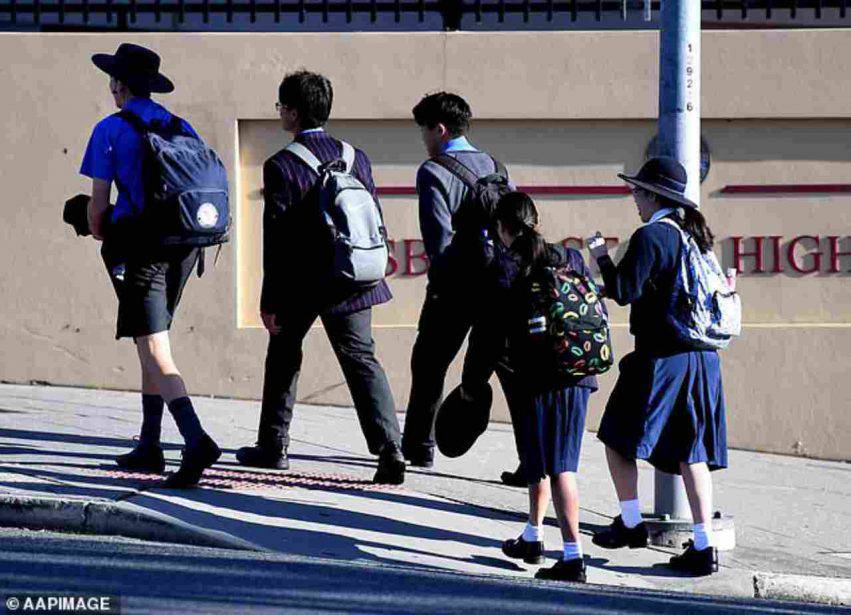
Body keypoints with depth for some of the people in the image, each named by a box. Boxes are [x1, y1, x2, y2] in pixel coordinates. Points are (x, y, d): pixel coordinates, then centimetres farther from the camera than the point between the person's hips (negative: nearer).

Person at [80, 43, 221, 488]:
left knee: (154, 351, -11)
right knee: (153, 341, 20)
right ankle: (149, 447, 21)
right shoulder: (183, 130, 12)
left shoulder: (110, 130, -4)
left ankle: (196, 440, -29)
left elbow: (98, 200, -6)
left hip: (138, 247, -6)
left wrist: (96, 230, 14)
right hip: (182, 249, 6)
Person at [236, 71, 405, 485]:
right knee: (362, 360, 2)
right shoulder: (354, 157, 4)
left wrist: (269, 301, -8)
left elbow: (277, 238, -12)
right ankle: (389, 448, -14)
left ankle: (273, 446, 27)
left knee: (283, 356, 17)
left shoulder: (281, 166, -12)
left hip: (300, 281, -3)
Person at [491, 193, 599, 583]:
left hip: (535, 378, -5)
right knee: (559, 462, 17)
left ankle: (573, 557, -8)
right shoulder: (571, 258, 8)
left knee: (549, 466, -1)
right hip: (577, 376, 5)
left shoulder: (505, 267, -5)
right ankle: (532, 539, 29)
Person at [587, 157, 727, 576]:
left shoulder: (650, 237, -12)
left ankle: (631, 524, 14)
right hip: (701, 357, 7)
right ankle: (704, 546, 0)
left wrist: (602, 258, -1)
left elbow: (624, 291, -16)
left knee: (618, 438, 11)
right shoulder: (695, 235, 11)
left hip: (660, 358, -7)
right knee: (691, 452, 6)